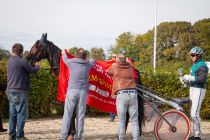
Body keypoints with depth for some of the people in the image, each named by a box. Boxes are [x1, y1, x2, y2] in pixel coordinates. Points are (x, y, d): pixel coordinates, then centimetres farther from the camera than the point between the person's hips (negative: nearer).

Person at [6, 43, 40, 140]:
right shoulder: (23, 61, -13)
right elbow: (33, 70, -2)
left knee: (13, 114, 12)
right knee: (21, 114, -1)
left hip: (10, 91, 8)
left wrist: (33, 67, 19)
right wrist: (37, 66, 18)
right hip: (19, 92, -8)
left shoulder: (10, 61, 11)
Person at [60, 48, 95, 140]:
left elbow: (65, 59, 26)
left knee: (67, 114, -1)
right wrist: (85, 58, 51)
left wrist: (63, 53, 48)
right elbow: (93, 61, 32)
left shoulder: (71, 62, 4)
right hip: (83, 92, 1)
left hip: (72, 90, -1)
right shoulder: (88, 64, 9)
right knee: (80, 115, 4)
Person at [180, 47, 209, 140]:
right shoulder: (194, 66, 17)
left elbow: (203, 79, -28)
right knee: (193, 113, 12)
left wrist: (190, 77, -31)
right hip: (193, 90, 10)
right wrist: (185, 81, 3)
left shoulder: (202, 66, -13)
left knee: (194, 113, -12)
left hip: (198, 91, -10)